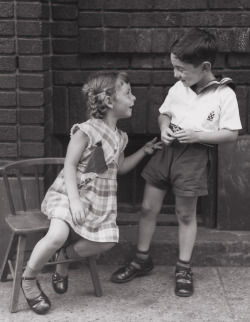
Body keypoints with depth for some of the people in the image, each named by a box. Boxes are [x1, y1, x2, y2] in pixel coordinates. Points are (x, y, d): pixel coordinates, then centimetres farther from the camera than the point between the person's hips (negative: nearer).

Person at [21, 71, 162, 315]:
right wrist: (74, 200, -24)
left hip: (100, 199, 7)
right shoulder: (86, 131, -14)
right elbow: (69, 165, -15)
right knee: (57, 235, -30)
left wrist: (144, 151, 18)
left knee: (106, 241, -9)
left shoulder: (119, 137, 10)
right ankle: (28, 277, -5)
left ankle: (63, 258, 17)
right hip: (69, 193, -7)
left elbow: (120, 167, 24)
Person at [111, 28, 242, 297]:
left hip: (195, 156, -4)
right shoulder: (178, 89, 0)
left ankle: (184, 268, 24)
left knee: (186, 214, 8)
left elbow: (231, 133, -9)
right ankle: (142, 259, 26)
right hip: (167, 150, 4)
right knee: (148, 207, 8)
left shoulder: (224, 95, -11)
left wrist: (197, 135, -19)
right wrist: (164, 128, -6)